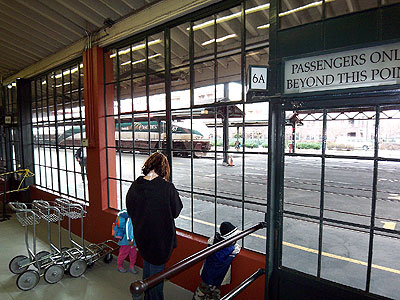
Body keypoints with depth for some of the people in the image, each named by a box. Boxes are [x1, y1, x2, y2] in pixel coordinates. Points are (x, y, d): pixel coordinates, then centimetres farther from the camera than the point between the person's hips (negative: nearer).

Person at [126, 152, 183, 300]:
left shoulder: (135, 186, -10)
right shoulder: (167, 187, -24)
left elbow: (130, 210, 2)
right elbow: (176, 211, -10)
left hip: (141, 235, 5)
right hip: (161, 237, -5)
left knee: (147, 267, 26)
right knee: (157, 270, 14)